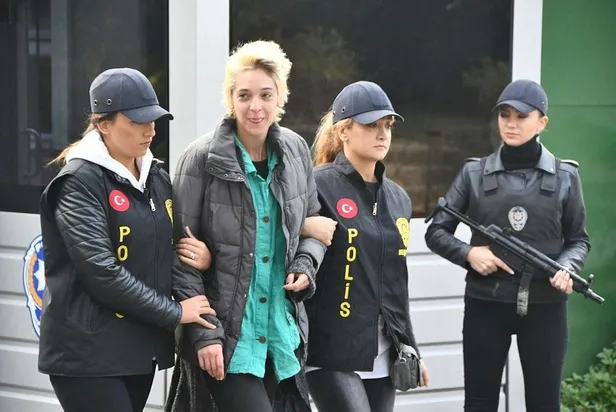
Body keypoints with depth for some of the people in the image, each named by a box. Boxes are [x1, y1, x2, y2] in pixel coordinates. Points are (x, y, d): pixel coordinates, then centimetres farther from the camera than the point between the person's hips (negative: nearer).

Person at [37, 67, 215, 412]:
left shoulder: (157, 177, 13)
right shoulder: (81, 182, -10)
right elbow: (100, 271, -19)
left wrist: (202, 257, -1)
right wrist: (173, 313, -14)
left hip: (141, 348, 7)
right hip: (89, 353, -7)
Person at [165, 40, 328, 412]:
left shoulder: (296, 152, 5)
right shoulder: (204, 159, -9)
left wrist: (305, 265, -2)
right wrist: (203, 332, -14)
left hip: (282, 335, 5)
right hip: (226, 336, -5)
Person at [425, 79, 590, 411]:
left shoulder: (564, 176, 4)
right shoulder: (475, 173, 3)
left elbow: (579, 239, 10)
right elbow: (436, 232, 6)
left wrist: (567, 266, -11)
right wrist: (467, 253, -13)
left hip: (544, 306, 0)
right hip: (485, 304, 0)